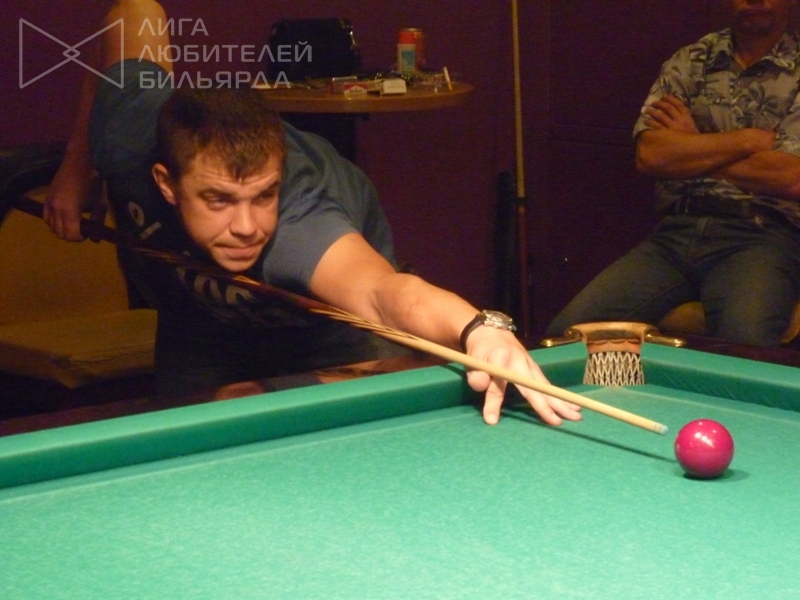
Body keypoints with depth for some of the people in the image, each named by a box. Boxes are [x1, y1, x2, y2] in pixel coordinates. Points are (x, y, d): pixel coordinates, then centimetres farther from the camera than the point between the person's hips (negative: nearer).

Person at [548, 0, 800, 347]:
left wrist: (693, 148, 1)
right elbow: (650, 155, 0)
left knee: (744, 354, -36)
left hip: (760, 239, -3)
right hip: (676, 231, 3)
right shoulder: (688, 63, 16)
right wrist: (750, 139, -3)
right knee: (568, 332, -18)